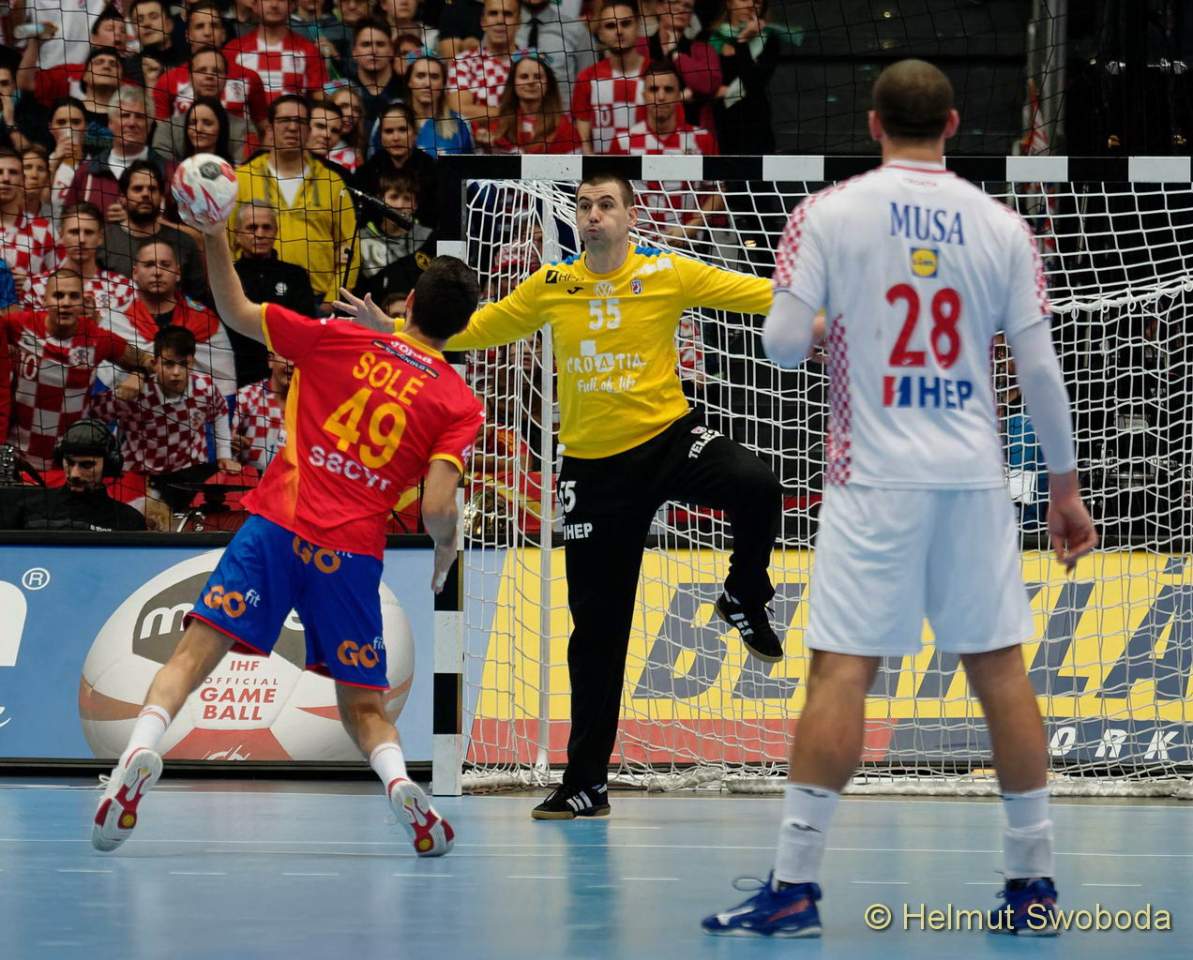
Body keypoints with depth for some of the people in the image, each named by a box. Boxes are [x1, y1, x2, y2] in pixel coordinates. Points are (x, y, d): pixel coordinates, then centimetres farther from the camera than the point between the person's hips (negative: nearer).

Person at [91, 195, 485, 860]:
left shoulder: (341, 340, 7)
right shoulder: (460, 405, 4)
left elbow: (238, 313, 16)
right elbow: (438, 509, -5)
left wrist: (215, 241, 27)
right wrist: (446, 556, 15)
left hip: (278, 526, 0)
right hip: (354, 555, 0)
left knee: (197, 652, -6)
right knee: (363, 705, 13)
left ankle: (141, 755, -31)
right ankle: (400, 783, -15)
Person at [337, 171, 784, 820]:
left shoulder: (667, 275, -5)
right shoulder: (551, 286, 3)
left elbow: (760, 295, -9)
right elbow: (476, 329, 13)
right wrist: (393, 331, 5)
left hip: (668, 439, -2)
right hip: (593, 468, 2)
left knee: (756, 487, -34)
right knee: (596, 628, 6)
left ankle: (745, 602, -2)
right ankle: (585, 783, 16)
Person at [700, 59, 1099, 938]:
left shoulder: (830, 214, -3)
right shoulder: (1001, 224, 4)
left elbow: (781, 344, -7)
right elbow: (1041, 369, 4)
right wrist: (1066, 486, 14)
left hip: (876, 478, -2)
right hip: (975, 473, 3)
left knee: (841, 671, -4)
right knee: (1000, 669, 8)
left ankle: (796, 883, -8)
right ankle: (1035, 882, 12)